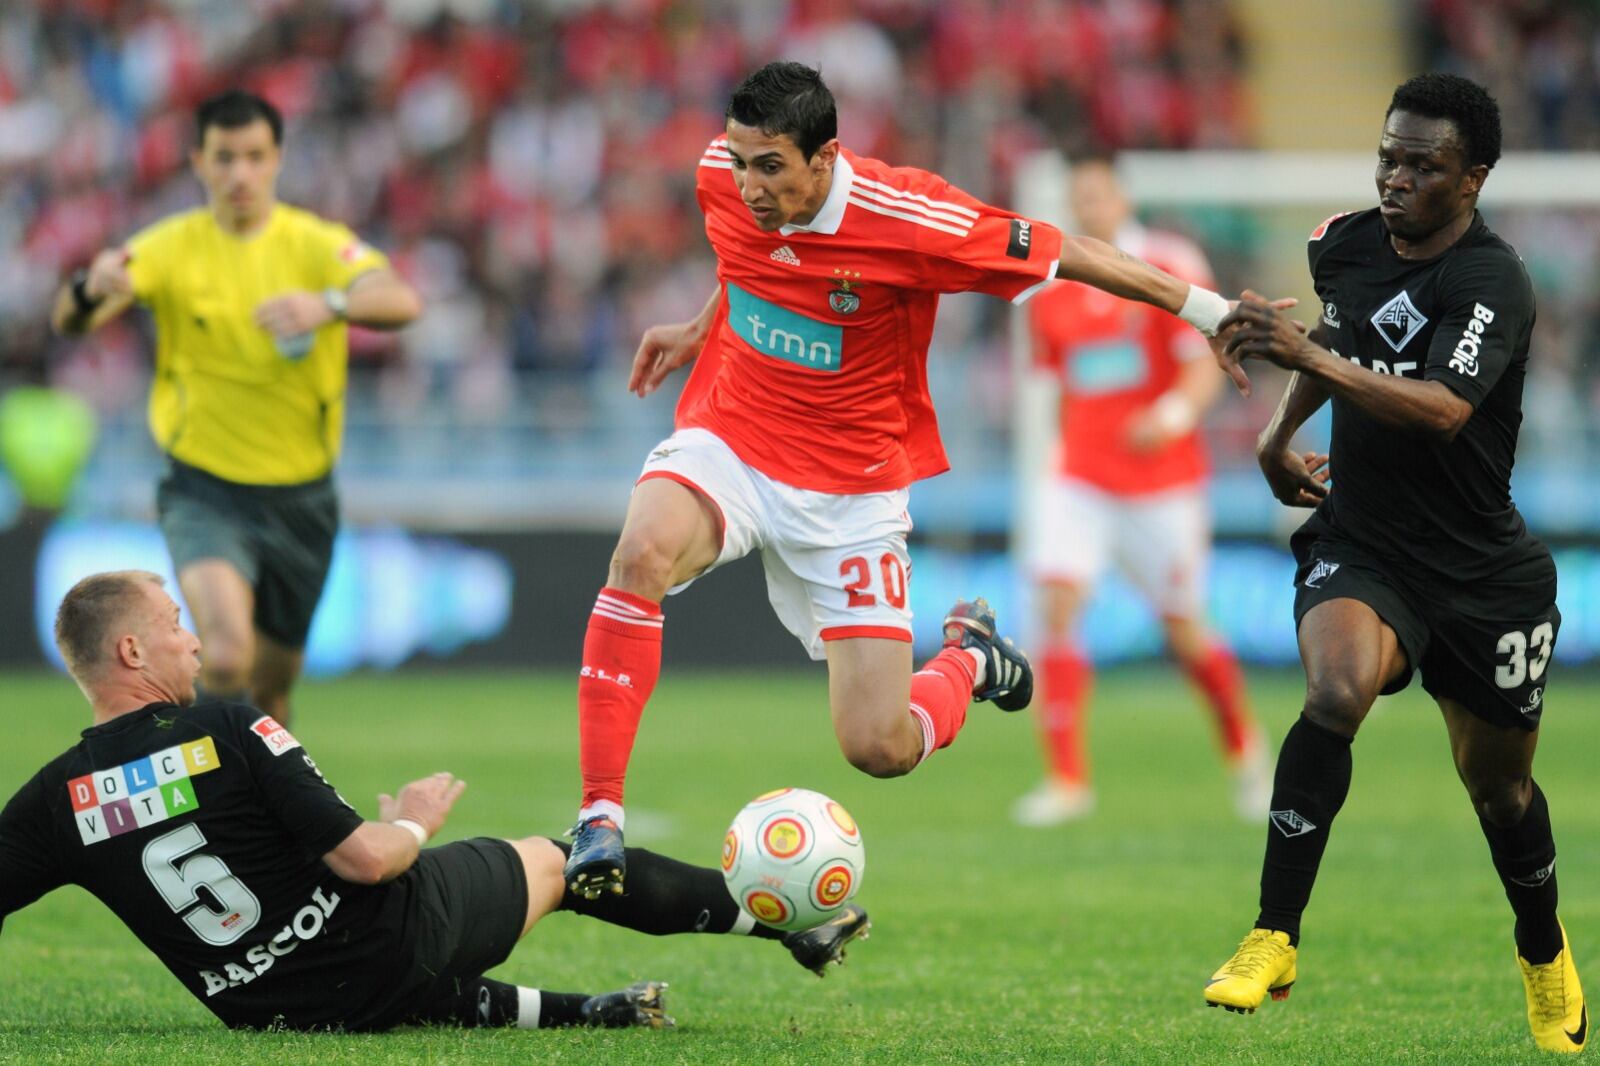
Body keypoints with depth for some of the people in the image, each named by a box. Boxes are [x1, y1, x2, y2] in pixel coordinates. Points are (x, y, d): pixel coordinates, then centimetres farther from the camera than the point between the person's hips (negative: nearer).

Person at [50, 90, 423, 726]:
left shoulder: (317, 244, -7)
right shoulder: (172, 246, -7)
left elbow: (401, 302, -26)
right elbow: (71, 321, -19)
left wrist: (329, 304, -48)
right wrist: (92, 289, -45)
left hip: (300, 499, 2)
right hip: (205, 494, -2)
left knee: (272, 683, 15)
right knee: (227, 657, -28)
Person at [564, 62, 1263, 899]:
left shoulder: (910, 219, -24)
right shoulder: (724, 177, -11)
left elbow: (1063, 254, -11)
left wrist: (1209, 310, -5)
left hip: (850, 490, -2)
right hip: (728, 446, 2)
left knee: (880, 750, -6)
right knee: (643, 552, -33)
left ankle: (968, 659, 31)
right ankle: (599, 816, -26)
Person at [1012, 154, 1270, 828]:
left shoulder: (1169, 268, -6)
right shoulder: (1051, 290, 7)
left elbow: (1207, 367, -13)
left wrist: (1175, 414, -31)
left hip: (1163, 483, -3)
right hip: (1081, 478, 3)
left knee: (1184, 633, 5)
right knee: (1056, 602, -17)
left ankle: (1244, 748, 33)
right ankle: (1067, 778, -15)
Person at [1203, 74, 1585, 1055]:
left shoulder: (1495, 285, -19)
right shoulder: (1347, 243, -1)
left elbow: (1442, 410, -37)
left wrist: (1307, 356, -44)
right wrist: (1279, 434, 14)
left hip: (1484, 573, -2)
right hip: (1360, 543, 2)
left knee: (1499, 784, 13)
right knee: (1338, 688, -29)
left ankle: (1545, 955, 43)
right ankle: (1275, 941, -24)